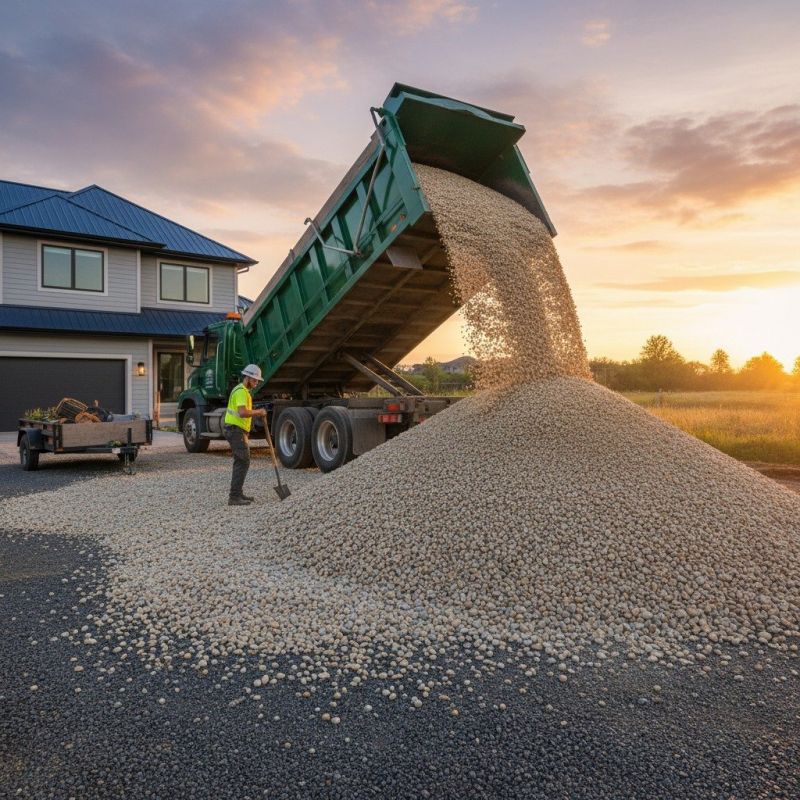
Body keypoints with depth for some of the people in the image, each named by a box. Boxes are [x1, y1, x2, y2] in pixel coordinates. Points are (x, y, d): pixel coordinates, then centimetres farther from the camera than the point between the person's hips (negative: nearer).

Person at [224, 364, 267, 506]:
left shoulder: (242, 390, 19)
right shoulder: (241, 391, -16)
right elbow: (242, 413, -30)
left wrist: (257, 413, 11)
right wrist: (258, 412, -17)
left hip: (238, 431, 11)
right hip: (236, 431, -11)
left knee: (241, 462, 16)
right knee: (243, 462, -11)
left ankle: (238, 493, 23)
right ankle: (234, 497, -11)